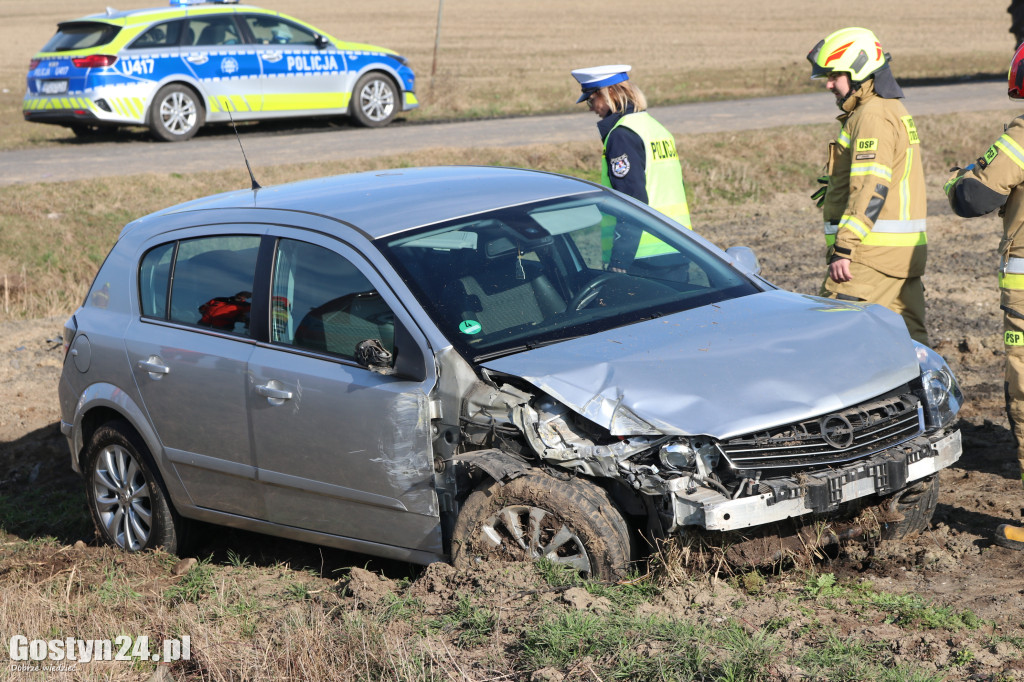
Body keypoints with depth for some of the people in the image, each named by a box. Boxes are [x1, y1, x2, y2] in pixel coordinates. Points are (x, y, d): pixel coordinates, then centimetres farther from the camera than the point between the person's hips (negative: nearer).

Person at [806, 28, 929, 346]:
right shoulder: (894, 110, 19)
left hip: (873, 251, -10)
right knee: (908, 337, 10)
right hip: (905, 251, 10)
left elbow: (871, 189, -22)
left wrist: (843, 248, -24)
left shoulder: (873, 116, -13)